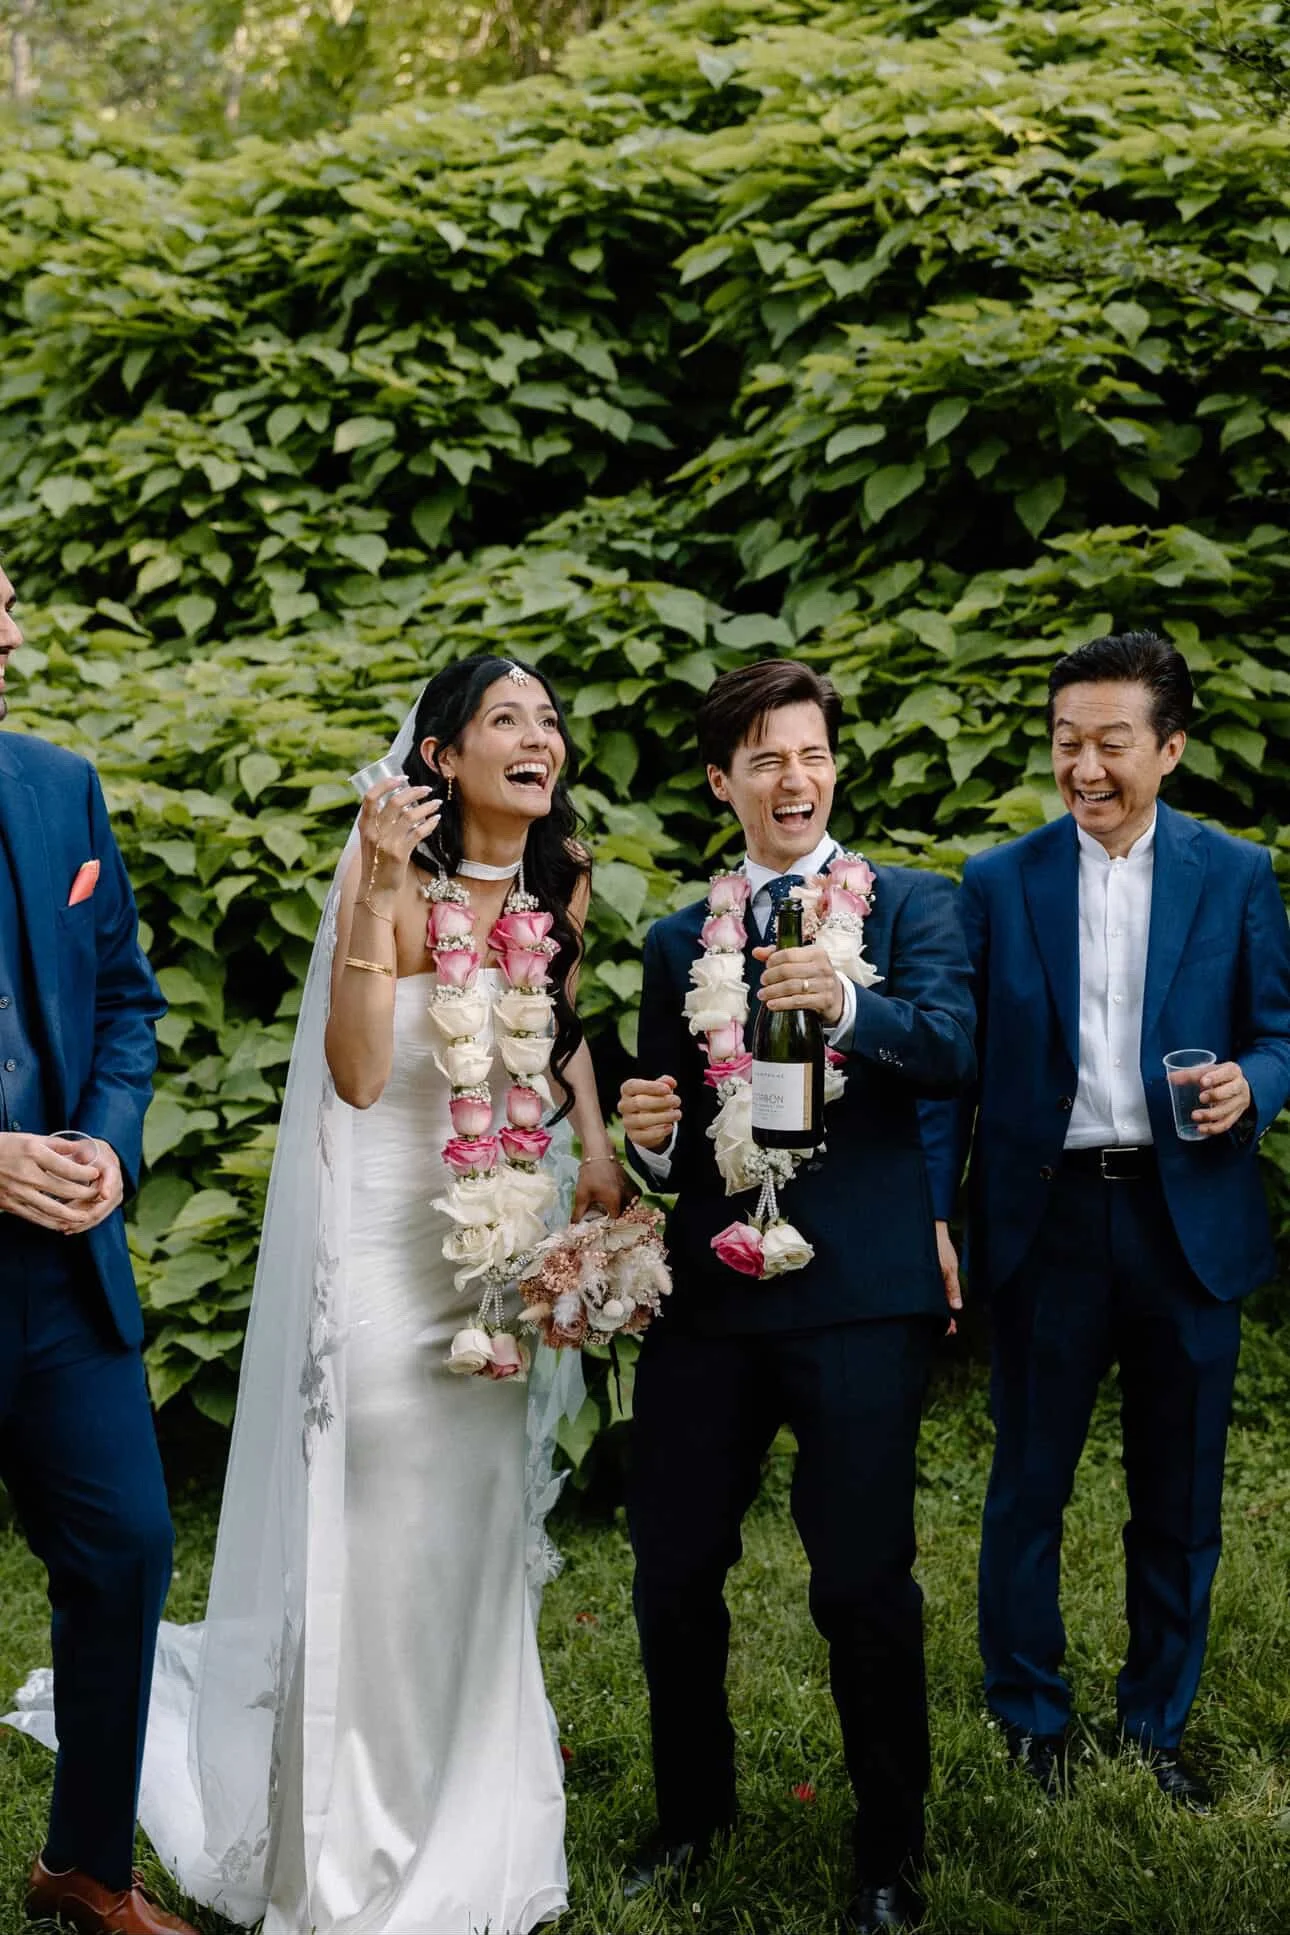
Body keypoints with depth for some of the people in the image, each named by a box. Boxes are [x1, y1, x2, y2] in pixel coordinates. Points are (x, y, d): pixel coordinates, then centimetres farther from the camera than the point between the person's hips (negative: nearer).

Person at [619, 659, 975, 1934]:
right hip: (708, 1291, 4)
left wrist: (845, 1004, -33)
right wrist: (649, 1136, -7)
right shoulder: (677, 941, 14)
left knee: (864, 1582, 0)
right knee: (673, 1569, 10)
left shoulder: (909, 905, 4)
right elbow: (666, 1135, 16)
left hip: (857, 1294, -4)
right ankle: (693, 1812, 34)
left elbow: (954, 1049, -15)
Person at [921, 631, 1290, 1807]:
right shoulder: (1000, 883, 2)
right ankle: (1031, 1716, 27)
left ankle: (1158, 1720, 30)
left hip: (1188, 1222, 1)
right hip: (1046, 1216, 0)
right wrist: (932, 1217, -6)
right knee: (1028, 1487, 9)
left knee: (1180, 1494, 12)